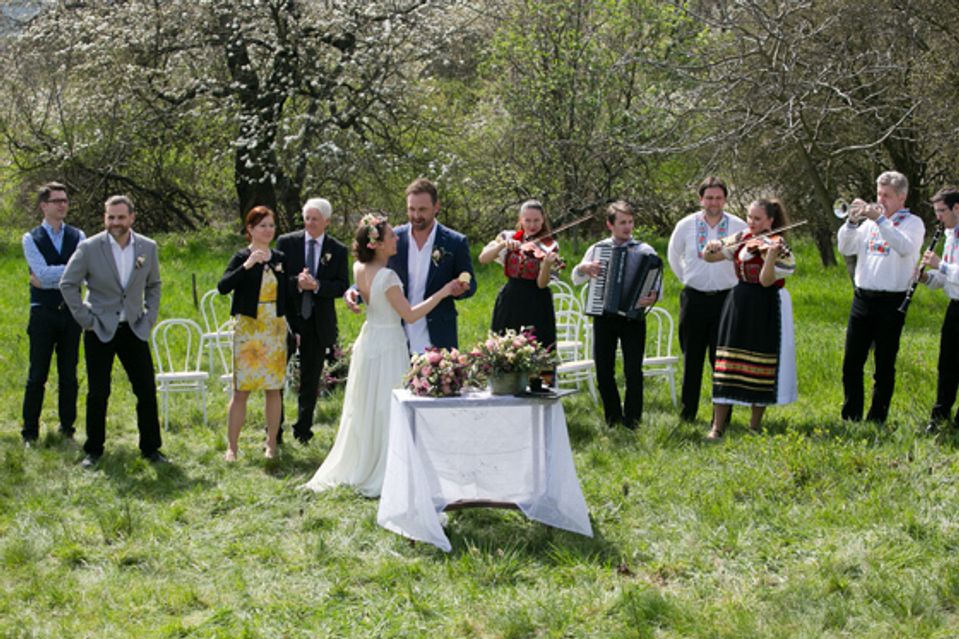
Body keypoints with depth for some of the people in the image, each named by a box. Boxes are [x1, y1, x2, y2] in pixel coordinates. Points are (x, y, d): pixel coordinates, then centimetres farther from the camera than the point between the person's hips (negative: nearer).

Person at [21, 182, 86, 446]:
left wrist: (50, 280, -12)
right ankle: (30, 433, 5)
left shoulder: (77, 236, 7)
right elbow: (43, 273, -13)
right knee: (37, 375, -1)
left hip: (71, 312, 2)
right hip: (43, 313, -2)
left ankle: (67, 429, 15)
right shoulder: (31, 238, 1)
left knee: (69, 375, 6)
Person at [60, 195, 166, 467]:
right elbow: (67, 284, -2)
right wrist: (85, 318, -6)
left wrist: (150, 317, 4)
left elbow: (154, 285, 15)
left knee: (147, 390, 1)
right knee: (97, 393, 2)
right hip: (100, 331, -2)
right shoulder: (89, 248, -8)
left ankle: (150, 448, 13)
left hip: (134, 330, 3)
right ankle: (93, 450, 15)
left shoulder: (148, 247, 1)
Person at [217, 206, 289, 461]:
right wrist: (247, 265, -28)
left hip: (276, 329, 4)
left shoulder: (280, 258, 9)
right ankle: (231, 447, 1)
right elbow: (222, 287, -19)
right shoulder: (241, 257, -4)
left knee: (274, 388, 7)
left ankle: (272, 444, 16)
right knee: (242, 389, -4)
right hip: (248, 329, -4)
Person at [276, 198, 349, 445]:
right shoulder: (286, 242, -1)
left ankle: (303, 431, 22)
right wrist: (296, 283, -22)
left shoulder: (338, 250, 2)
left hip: (319, 323, 1)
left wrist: (317, 286, -19)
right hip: (288, 319, -1)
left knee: (311, 379, 10)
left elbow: (342, 286, -3)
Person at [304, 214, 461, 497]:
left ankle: (356, 468, 31)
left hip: (368, 343, 8)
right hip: (388, 346, -8)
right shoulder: (387, 276, -24)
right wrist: (442, 293, -18)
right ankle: (381, 476, 10)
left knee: (365, 410, 19)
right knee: (387, 411, 3)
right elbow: (409, 315, -21)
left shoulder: (359, 269, -1)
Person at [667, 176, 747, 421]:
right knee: (691, 358, 7)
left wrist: (735, 282, 8)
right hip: (694, 298, 1)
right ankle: (687, 412, 15)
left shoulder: (739, 227, -3)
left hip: (725, 298, -1)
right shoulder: (686, 226, 1)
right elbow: (673, 256, 18)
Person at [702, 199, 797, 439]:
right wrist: (711, 249, -10)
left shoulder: (777, 245, -9)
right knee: (727, 363, -1)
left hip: (766, 310, -4)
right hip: (738, 305, 4)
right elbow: (709, 258, 12)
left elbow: (766, 280, -21)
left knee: (761, 365, 3)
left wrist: (771, 255, -35)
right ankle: (717, 426, 1)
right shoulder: (740, 240, 6)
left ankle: (756, 423, 18)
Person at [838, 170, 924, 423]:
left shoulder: (913, 223, 0)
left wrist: (880, 220, -24)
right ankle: (850, 417, 14)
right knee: (852, 362, 5)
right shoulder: (870, 221, 15)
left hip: (891, 302, -5)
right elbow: (846, 248, 8)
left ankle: (877, 419, 9)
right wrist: (852, 221, -8)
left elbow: (905, 247, -21)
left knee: (884, 366, 2)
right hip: (863, 297, 5)